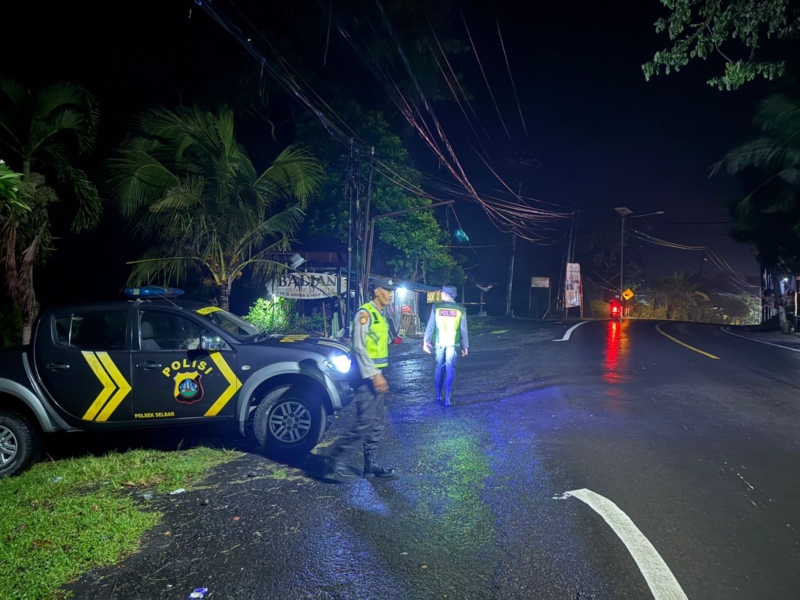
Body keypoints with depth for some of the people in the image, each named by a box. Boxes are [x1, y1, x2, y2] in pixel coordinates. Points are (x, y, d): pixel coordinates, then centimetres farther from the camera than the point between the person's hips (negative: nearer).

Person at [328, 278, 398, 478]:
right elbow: (359, 348, -19)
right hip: (366, 376, -9)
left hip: (376, 375, 10)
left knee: (377, 422, 10)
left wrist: (380, 375, 18)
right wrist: (373, 375, -21)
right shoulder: (365, 313, -12)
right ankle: (335, 455, 2)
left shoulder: (380, 316, 16)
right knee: (365, 422, -11)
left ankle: (371, 464, 17)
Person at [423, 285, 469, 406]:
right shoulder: (460, 309, -3)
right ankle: (448, 398, 1)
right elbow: (463, 330, 1)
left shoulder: (436, 307, -4)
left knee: (439, 367, 14)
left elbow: (430, 326, -2)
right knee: (450, 369, 3)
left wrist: (426, 341, 6)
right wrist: (465, 346, 8)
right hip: (453, 343, -1)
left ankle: (438, 395, 21)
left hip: (439, 342, 1)